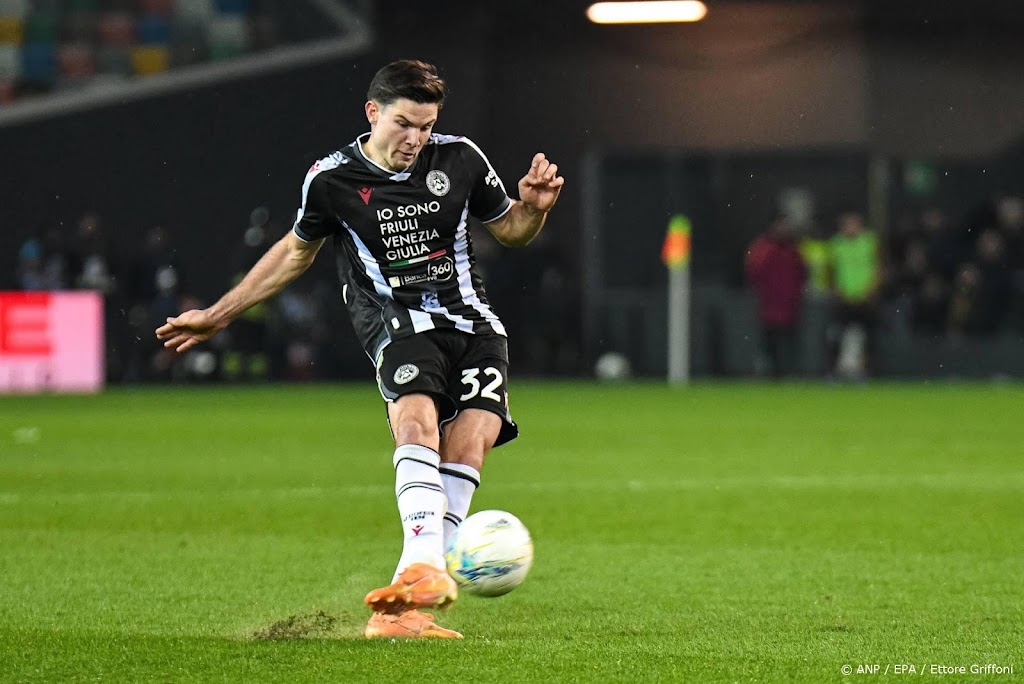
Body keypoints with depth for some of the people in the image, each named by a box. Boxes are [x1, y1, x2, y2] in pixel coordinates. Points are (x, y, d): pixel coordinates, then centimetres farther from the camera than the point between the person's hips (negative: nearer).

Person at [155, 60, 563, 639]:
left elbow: (512, 231, 19)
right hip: (400, 326, -2)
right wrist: (218, 316, 22)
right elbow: (296, 251, 19)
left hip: (473, 324, 2)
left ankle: (398, 609, -20)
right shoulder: (332, 179, 0)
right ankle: (427, 567, -48)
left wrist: (535, 207, -4)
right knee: (417, 419, -32)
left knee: (468, 443, -20)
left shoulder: (459, 158, 4)